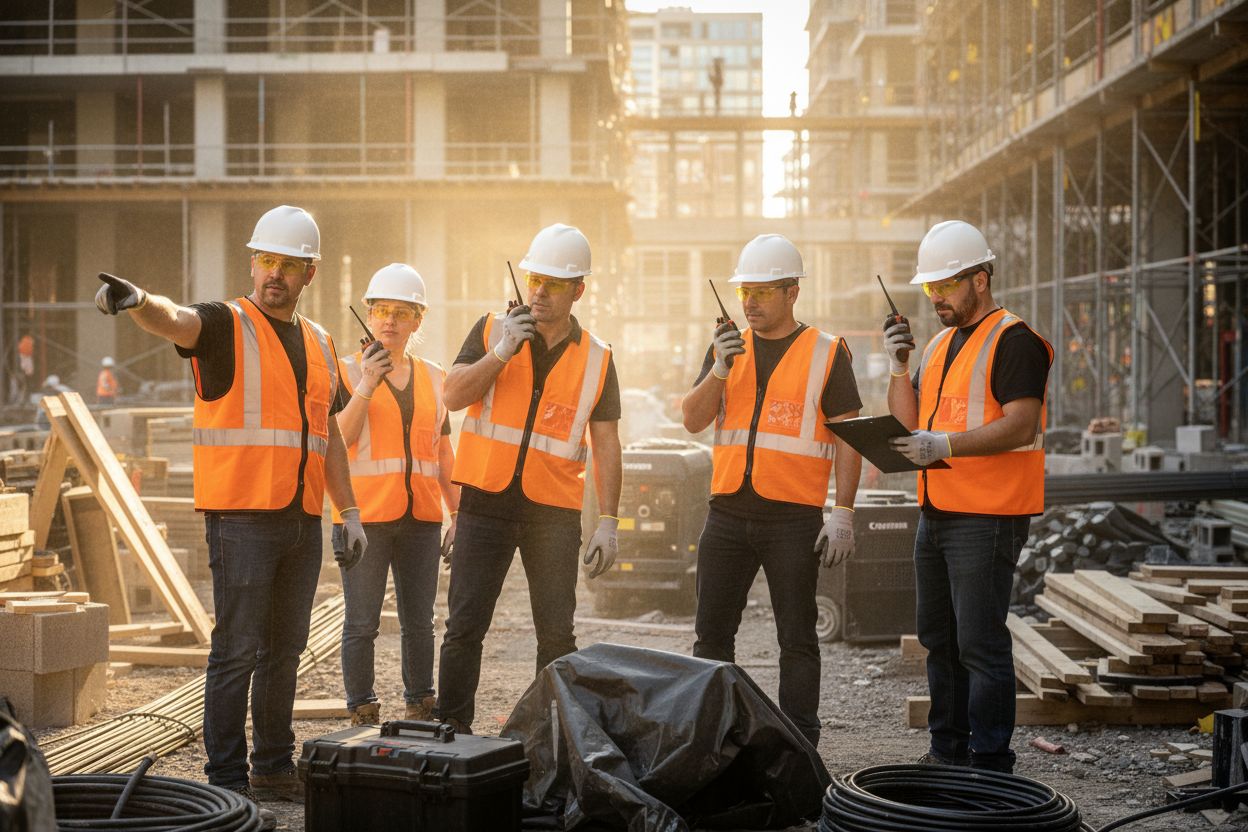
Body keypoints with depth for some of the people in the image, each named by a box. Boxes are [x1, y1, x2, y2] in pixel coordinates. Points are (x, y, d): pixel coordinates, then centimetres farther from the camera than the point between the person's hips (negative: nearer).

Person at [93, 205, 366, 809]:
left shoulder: (320, 345, 16)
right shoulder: (226, 326, -3)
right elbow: (174, 321, -26)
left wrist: (350, 514, 16)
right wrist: (137, 300, -49)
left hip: (302, 520, 6)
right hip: (242, 515, -6)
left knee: (284, 650, 13)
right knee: (237, 651, -6)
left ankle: (275, 768, 23)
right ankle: (226, 779, 1)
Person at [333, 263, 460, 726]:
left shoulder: (433, 379, 12)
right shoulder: (347, 372, -1)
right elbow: (337, 441, -12)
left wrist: (458, 513, 14)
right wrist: (366, 387, -19)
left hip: (422, 516, 4)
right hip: (365, 516, -4)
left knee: (419, 622, 10)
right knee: (362, 623, 0)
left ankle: (420, 709, 21)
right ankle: (362, 714, 9)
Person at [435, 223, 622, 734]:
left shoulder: (596, 359, 4)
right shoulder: (493, 330, 4)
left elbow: (606, 446, 3)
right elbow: (453, 396, -5)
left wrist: (608, 522, -4)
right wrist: (502, 352, -17)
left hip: (554, 512, 0)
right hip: (486, 501, 0)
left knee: (557, 634, 4)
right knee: (464, 627, 0)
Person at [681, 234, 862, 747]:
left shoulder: (827, 353, 0)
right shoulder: (727, 347, 12)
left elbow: (847, 440, -2)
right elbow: (692, 420, 4)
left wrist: (843, 513, -9)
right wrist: (719, 370, -12)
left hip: (794, 519, -4)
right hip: (727, 513, 4)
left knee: (796, 637, 2)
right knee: (712, 633, 8)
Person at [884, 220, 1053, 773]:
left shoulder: (1013, 341, -10)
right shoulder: (941, 344, 17)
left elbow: (1020, 426, -21)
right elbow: (908, 424, 15)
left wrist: (945, 445, -29)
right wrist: (899, 368, 0)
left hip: (988, 519, -9)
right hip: (936, 514, 9)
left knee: (981, 644, -7)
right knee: (940, 639, 15)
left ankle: (990, 763, 0)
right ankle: (948, 749, 27)